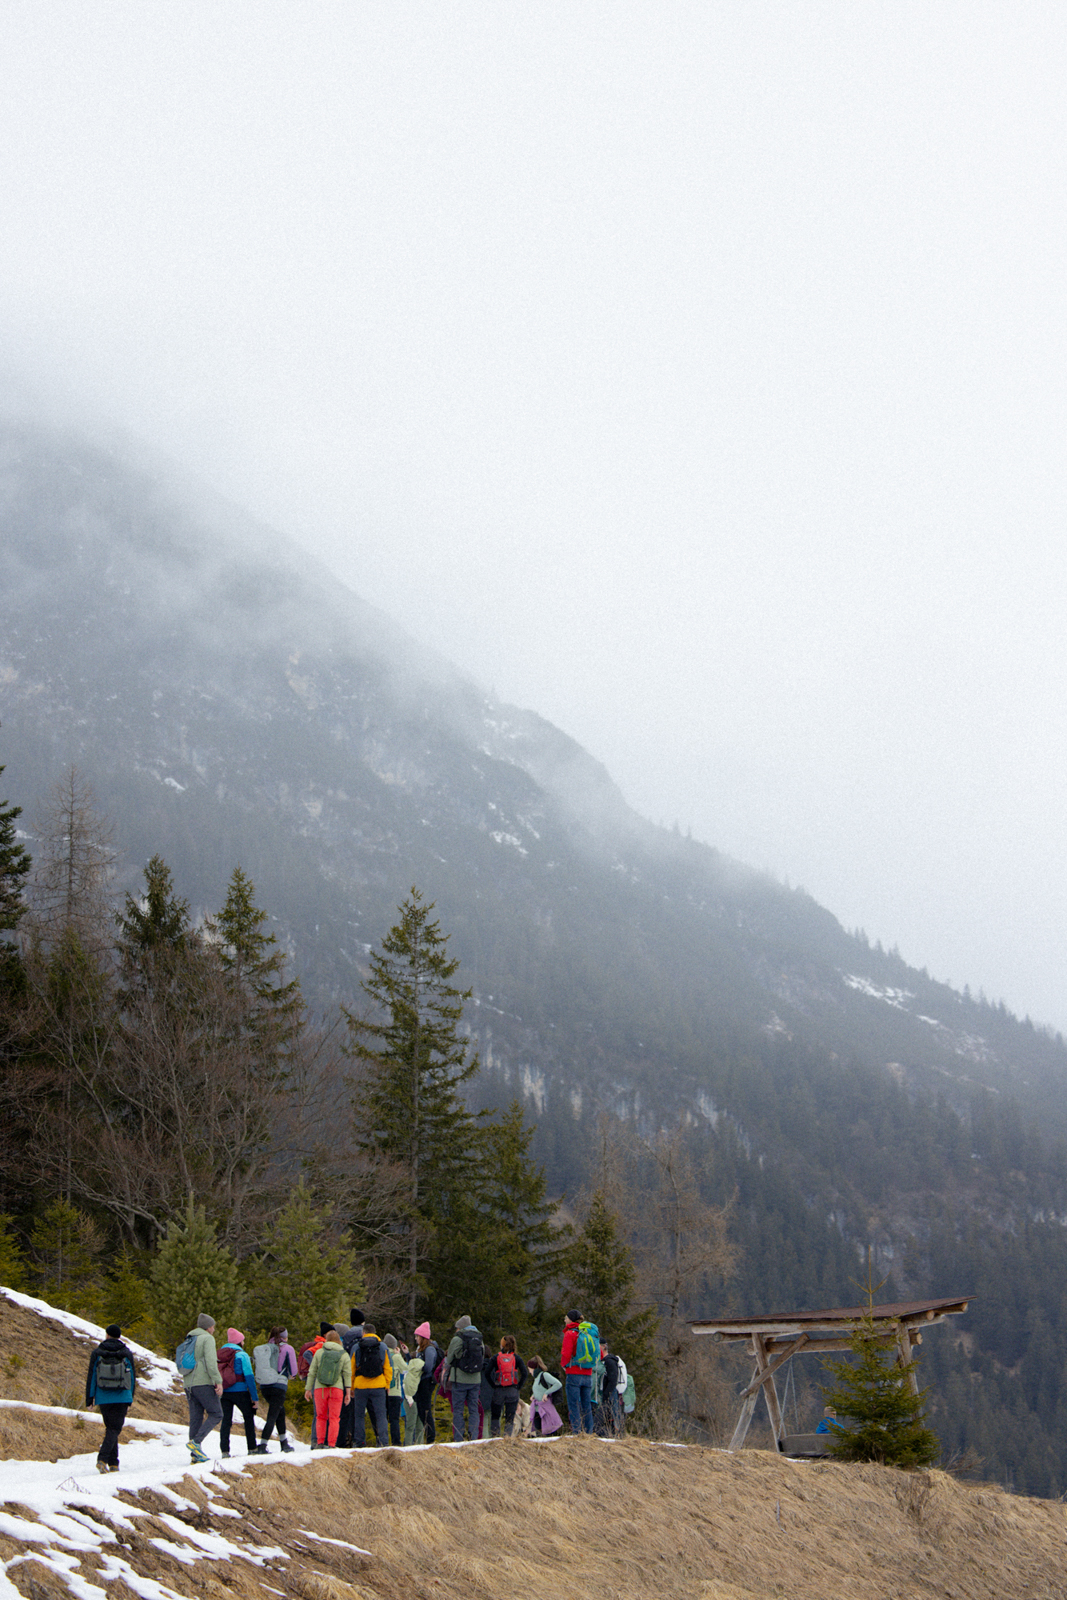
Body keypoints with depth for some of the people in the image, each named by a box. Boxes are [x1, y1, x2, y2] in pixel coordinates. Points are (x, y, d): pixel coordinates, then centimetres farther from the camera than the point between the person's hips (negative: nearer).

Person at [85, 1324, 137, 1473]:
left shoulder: (97, 1353, 0)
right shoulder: (127, 1353, 3)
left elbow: (91, 1376, 0)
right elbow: (132, 1376, 8)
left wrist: (89, 1399, 5)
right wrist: (131, 1399, 17)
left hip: (103, 1398, 1)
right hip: (122, 1398, -1)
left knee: (110, 1428, 14)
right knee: (115, 1429, -2)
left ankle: (113, 1463, 11)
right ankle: (102, 1459, -21)